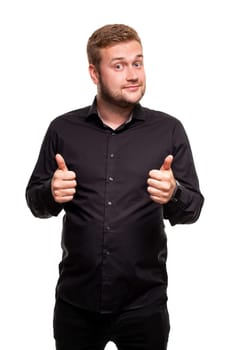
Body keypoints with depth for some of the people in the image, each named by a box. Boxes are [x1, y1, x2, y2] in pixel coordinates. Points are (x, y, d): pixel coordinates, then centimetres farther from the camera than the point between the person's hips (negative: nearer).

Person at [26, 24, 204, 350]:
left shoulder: (169, 129, -3)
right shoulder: (63, 128, -1)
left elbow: (193, 208, -2)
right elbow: (35, 201, 5)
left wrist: (174, 195, -23)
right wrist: (52, 193, -17)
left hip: (144, 302, -1)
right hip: (76, 300, 1)